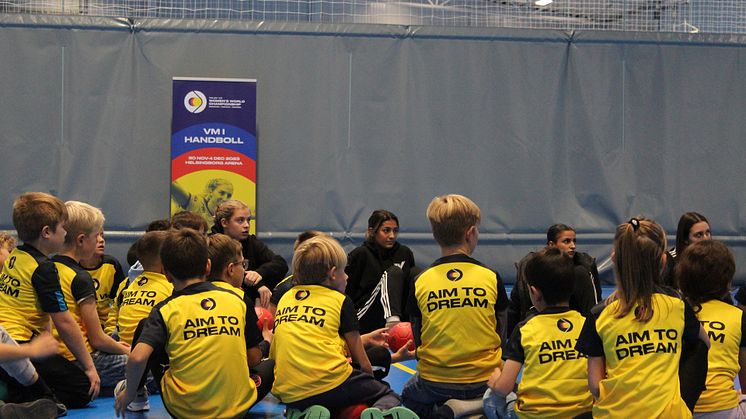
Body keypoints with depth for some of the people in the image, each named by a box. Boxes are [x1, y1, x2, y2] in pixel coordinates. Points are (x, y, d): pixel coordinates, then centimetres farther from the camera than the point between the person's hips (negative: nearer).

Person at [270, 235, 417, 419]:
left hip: (289, 395, 4)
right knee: (390, 396, 15)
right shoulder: (340, 301, 5)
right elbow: (363, 363, 6)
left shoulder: (285, 298, 16)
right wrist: (371, 384, 25)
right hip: (333, 385, -4)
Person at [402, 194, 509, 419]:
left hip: (435, 382, -1)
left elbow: (417, 340, -1)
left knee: (410, 395, 33)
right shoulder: (491, 278, -8)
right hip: (485, 380, 1)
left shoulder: (420, 282, -8)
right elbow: (503, 335, -1)